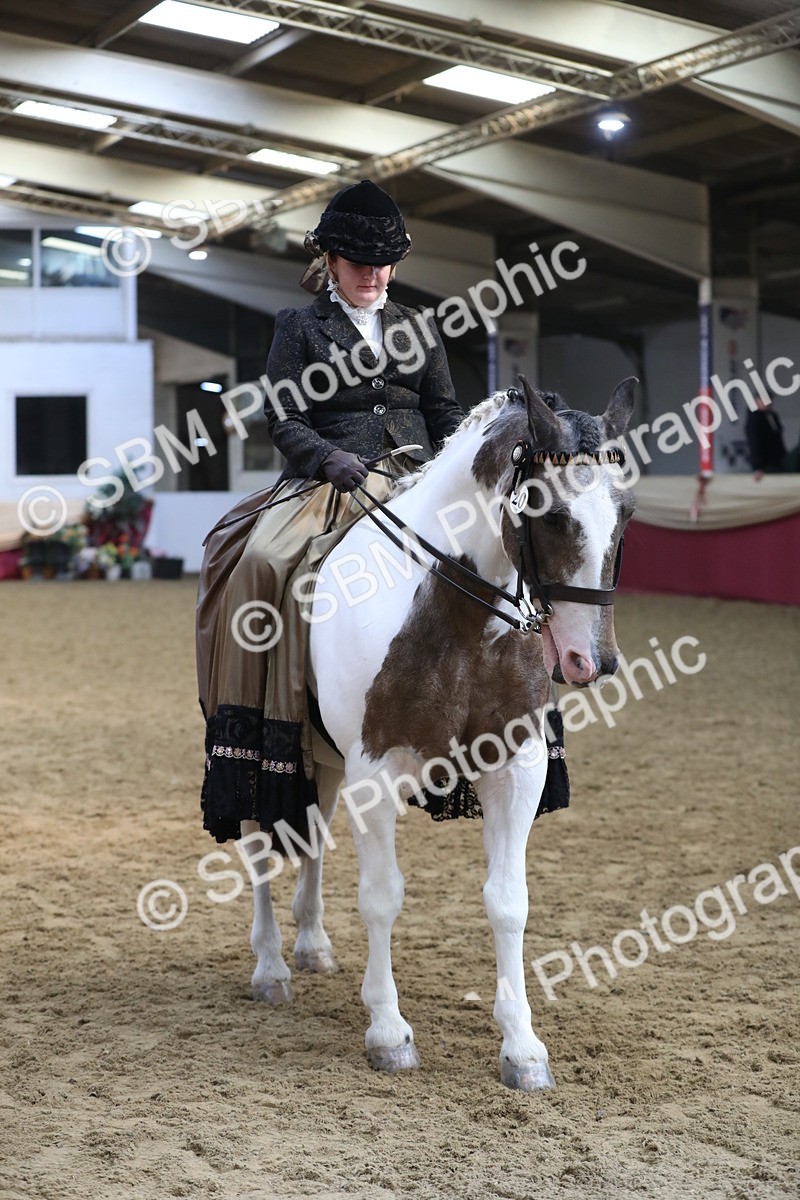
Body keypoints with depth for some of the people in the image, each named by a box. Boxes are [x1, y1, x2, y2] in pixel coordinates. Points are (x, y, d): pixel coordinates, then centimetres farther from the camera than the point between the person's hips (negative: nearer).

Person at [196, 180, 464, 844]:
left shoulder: (419, 327, 20)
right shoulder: (300, 327, 11)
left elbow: (446, 412, 17)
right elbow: (284, 419, 2)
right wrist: (330, 458, -17)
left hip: (415, 479, 3)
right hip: (330, 483, -3)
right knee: (263, 564, -30)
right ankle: (262, 742, -27)